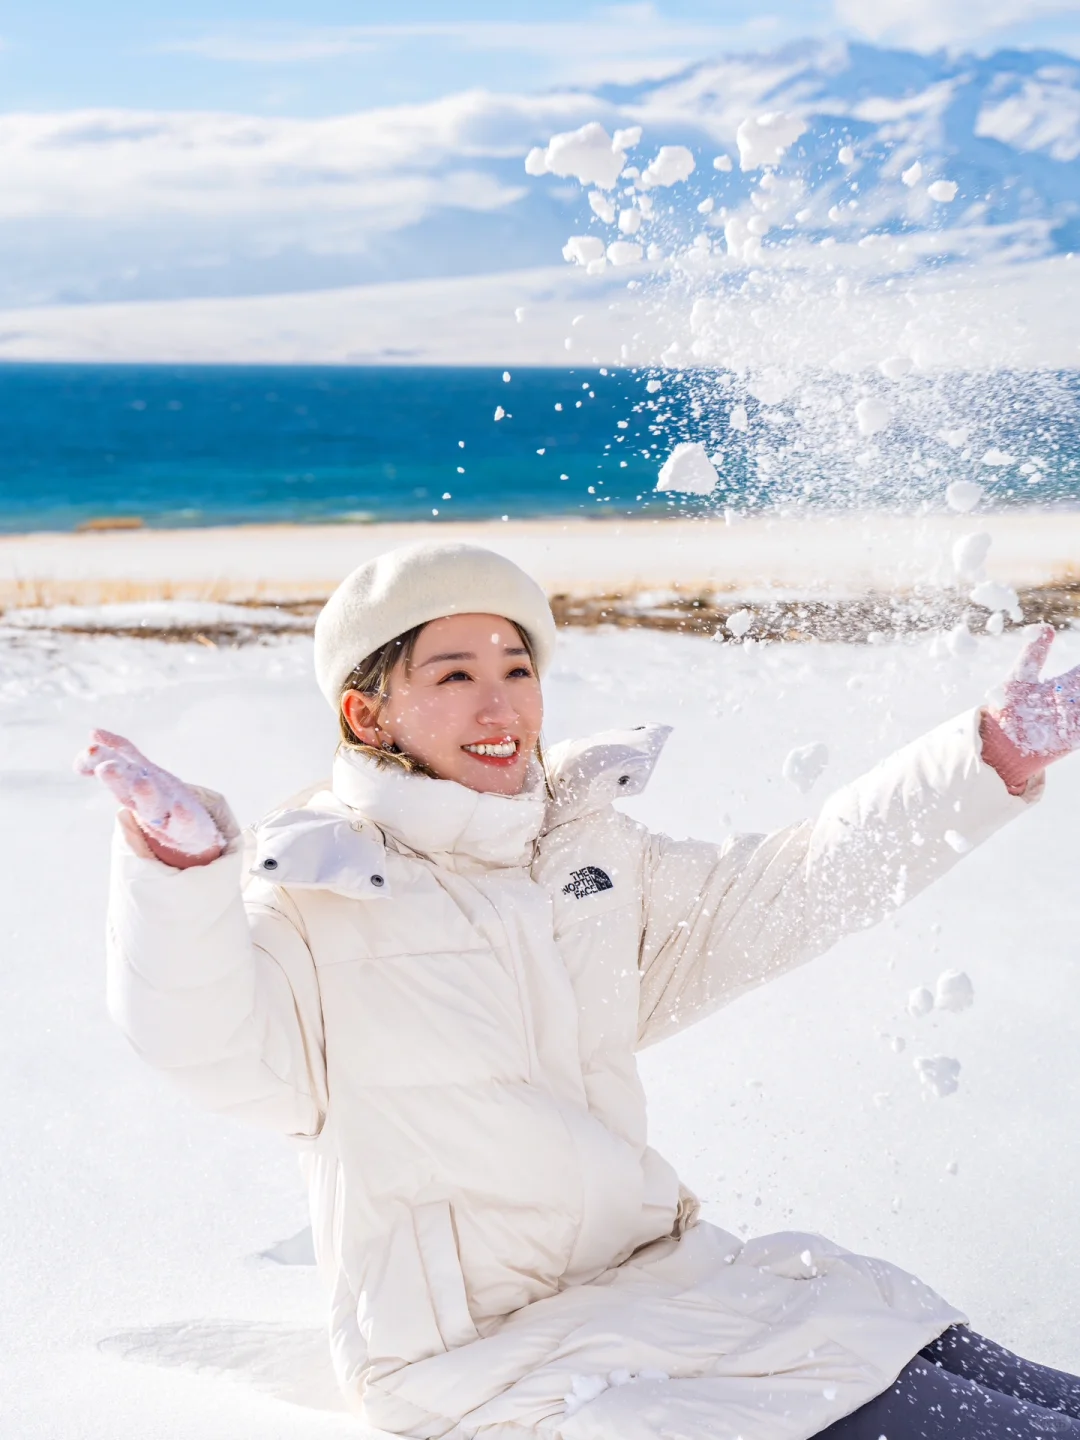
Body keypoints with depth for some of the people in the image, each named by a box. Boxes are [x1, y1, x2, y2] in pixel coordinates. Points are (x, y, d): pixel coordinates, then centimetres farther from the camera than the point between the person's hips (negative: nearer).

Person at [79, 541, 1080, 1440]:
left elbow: (777, 893, 18)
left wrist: (986, 760, 14)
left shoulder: (588, 851, 12)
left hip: (659, 1282, 7)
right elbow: (218, 1047, -26)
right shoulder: (313, 900, -8)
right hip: (480, 1354, -7)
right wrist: (179, 869, -47)